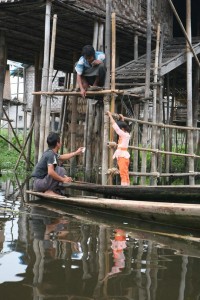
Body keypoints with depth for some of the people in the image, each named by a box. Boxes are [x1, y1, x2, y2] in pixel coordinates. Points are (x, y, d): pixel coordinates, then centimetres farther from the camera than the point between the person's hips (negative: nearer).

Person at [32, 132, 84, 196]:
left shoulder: (49, 152, 12)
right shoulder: (51, 155, -19)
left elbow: (62, 157, 32)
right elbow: (50, 172, -32)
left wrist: (76, 153, 38)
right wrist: (63, 179, -23)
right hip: (39, 183, -10)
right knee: (61, 170, -19)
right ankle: (49, 191, -17)